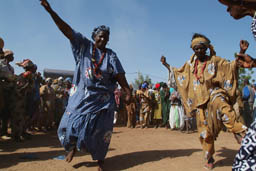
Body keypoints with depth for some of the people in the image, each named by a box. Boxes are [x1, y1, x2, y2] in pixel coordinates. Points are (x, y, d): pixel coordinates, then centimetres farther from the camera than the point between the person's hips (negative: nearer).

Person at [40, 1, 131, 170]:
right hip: (82, 95, 0)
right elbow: (67, 30, -3)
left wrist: (128, 92, -11)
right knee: (73, 121, 3)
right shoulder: (84, 45, 4)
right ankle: (73, 147, 34)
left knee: (100, 130, 3)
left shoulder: (111, 55, 4)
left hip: (102, 98, 0)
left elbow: (120, 75, -2)